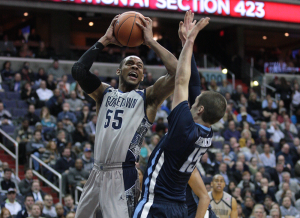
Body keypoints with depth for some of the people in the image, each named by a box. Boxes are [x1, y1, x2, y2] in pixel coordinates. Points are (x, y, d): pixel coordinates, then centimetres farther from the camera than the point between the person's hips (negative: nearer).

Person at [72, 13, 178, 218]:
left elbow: (177, 72, -13)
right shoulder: (105, 93, 13)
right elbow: (79, 70, -4)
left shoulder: (148, 98, 2)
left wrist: (151, 41, -5)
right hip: (97, 173, 5)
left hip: (123, 177, -5)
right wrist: (104, 40, -1)